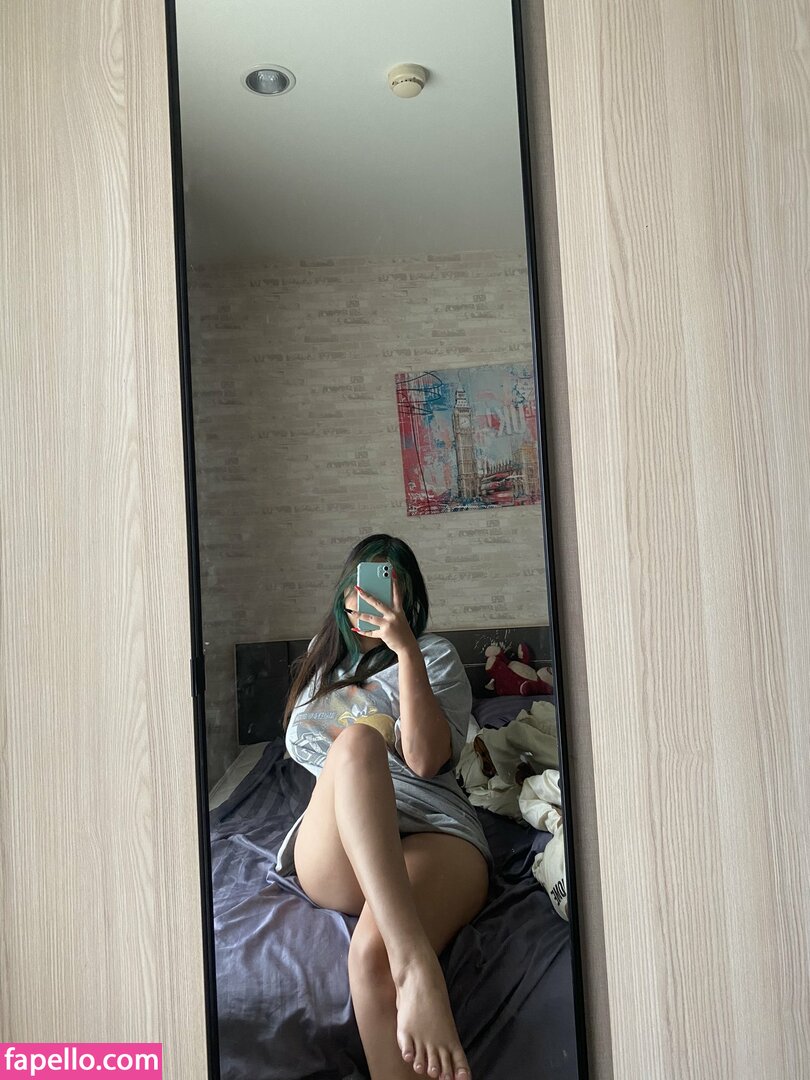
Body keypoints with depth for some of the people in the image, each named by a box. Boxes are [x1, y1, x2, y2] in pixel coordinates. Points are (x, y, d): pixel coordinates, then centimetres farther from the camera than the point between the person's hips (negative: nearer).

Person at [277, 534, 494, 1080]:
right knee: (358, 739, -35)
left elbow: (425, 759, -4)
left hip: (433, 834, -2)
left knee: (374, 951, -39)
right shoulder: (322, 655, 28)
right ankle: (417, 967, -47)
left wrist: (405, 647, -7)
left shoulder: (434, 653, 14)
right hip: (333, 853, 2)